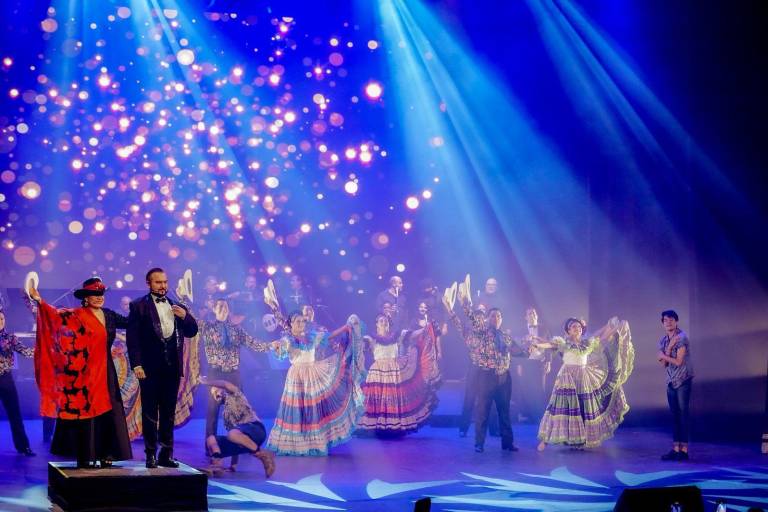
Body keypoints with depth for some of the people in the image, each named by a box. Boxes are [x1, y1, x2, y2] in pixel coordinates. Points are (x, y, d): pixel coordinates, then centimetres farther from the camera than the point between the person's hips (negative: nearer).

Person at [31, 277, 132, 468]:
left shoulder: (109, 315, 10)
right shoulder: (76, 315, -5)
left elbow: (131, 322, 19)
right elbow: (57, 314, -18)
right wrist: (40, 301, -30)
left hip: (105, 371, 5)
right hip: (86, 372, -5)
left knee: (107, 410, 4)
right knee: (86, 410, -2)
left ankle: (105, 454, 10)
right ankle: (85, 457, 3)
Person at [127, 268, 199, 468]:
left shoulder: (176, 307, 15)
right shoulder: (139, 306, 0)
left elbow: (192, 332, 16)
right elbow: (132, 337, -6)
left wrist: (185, 316, -4)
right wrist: (136, 364, -14)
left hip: (172, 367, 4)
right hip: (150, 368, -4)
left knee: (168, 413, 8)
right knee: (150, 412, 1)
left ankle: (166, 455, 14)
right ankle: (151, 455, 7)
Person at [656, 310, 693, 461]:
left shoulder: (681, 337, -11)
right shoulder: (663, 340, 10)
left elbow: (678, 361, -15)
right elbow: (664, 363, -1)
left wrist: (663, 355, -1)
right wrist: (670, 346, -12)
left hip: (683, 380, -7)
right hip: (671, 381, 7)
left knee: (683, 414, -6)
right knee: (675, 415, 6)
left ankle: (684, 449, -6)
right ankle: (675, 448, 8)